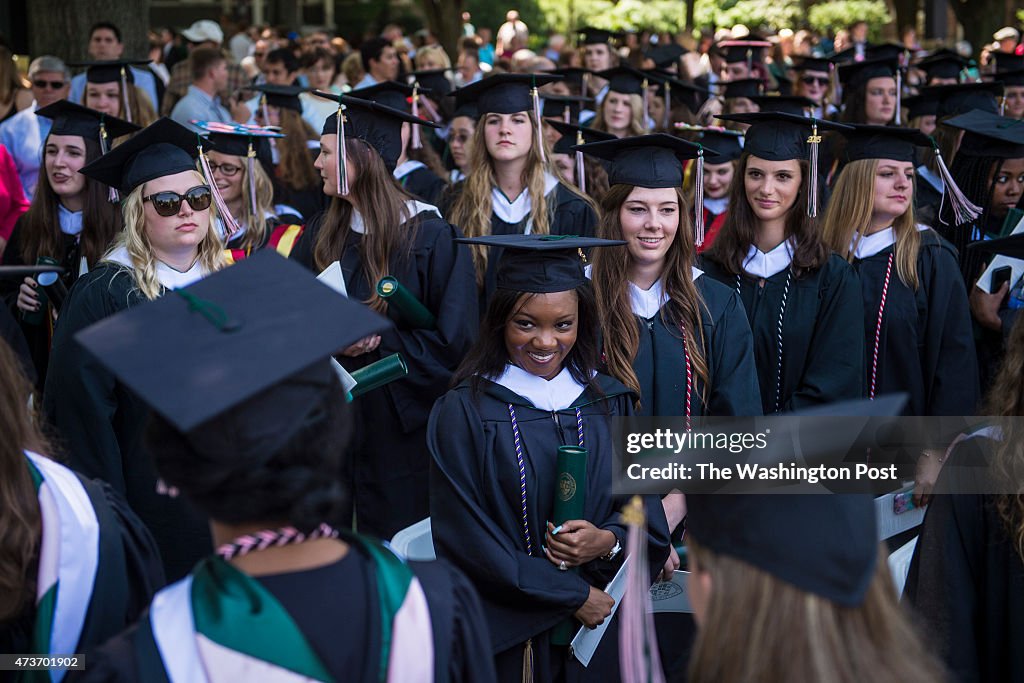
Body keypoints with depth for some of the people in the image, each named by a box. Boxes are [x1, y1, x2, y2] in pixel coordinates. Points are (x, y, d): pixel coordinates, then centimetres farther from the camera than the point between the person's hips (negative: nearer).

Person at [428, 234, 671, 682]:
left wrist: (608, 541, -16)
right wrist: (574, 596, -12)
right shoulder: (464, 412, -8)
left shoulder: (609, 402, 3)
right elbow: (464, 540, -12)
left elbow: (648, 516, 5)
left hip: (600, 630, 3)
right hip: (506, 637, -3)